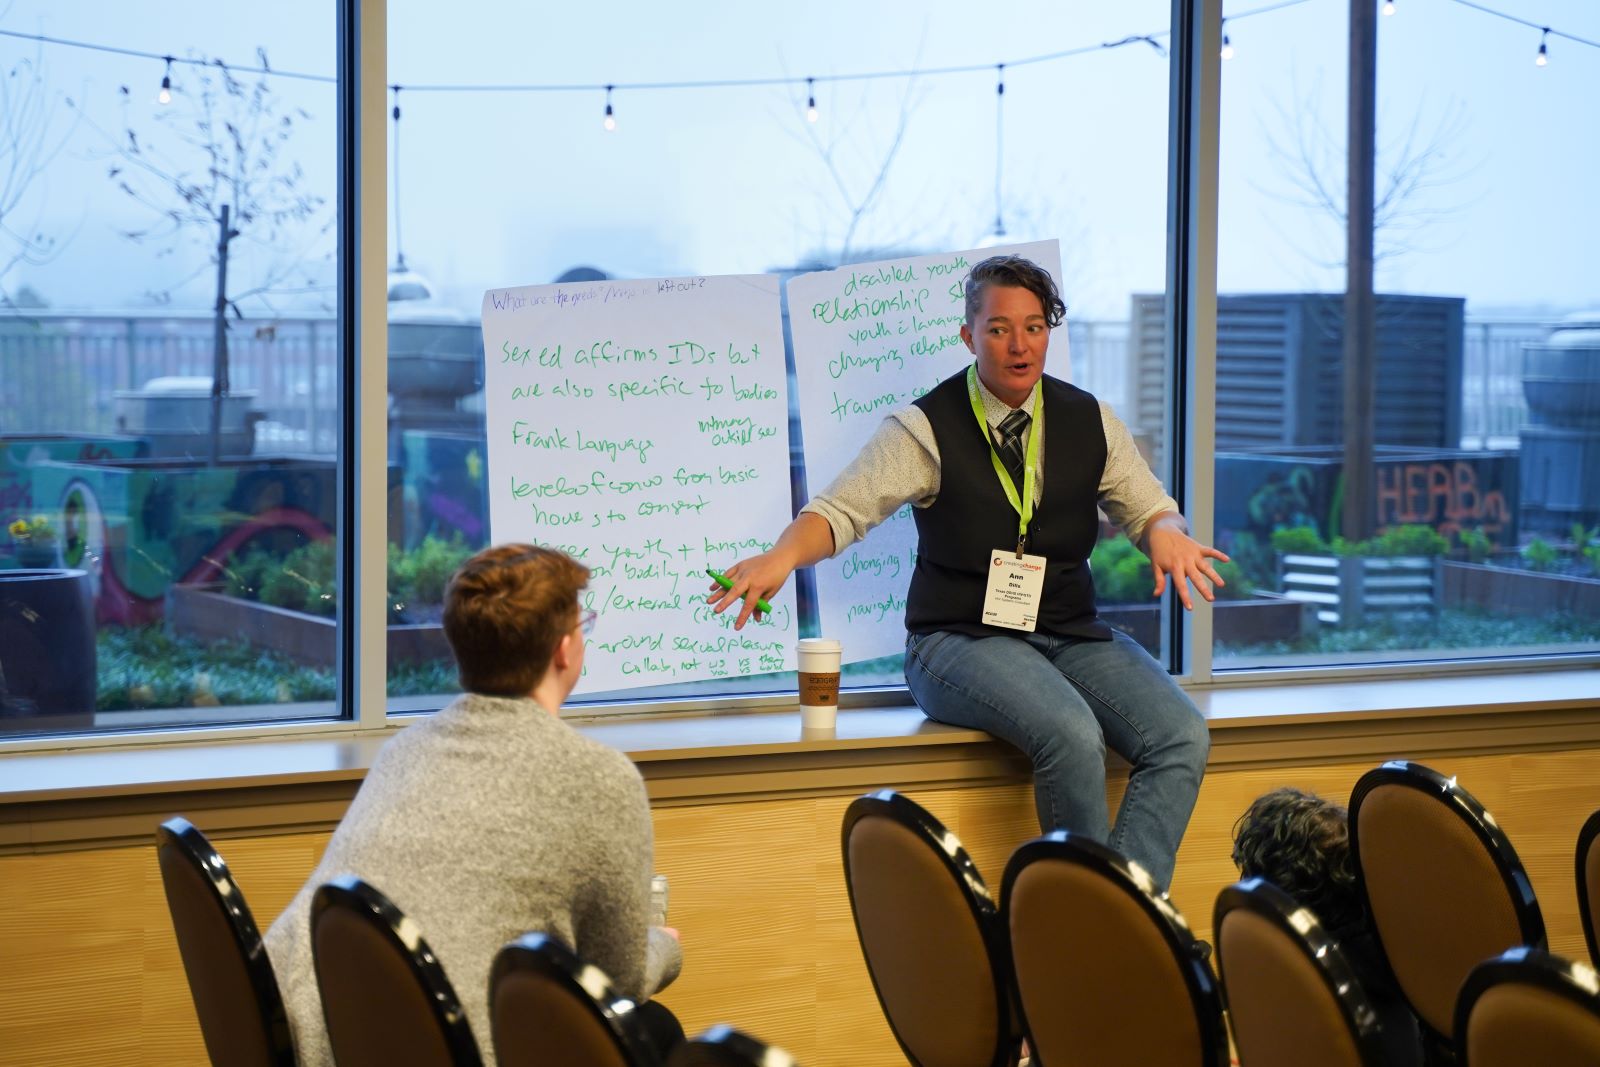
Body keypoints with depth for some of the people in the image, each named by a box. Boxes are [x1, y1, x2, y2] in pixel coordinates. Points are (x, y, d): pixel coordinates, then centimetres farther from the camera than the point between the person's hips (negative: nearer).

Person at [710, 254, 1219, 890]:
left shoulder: (1088, 421, 9)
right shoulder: (927, 428, -3)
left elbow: (1147, 507, 17)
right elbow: (842, 509, -10)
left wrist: (1166, 533, -9)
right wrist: (783, 556, -32)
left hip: (1072, 636, 5)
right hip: (964, 640, -5)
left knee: (1182, 738, -20)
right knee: (1072, 735, -34)